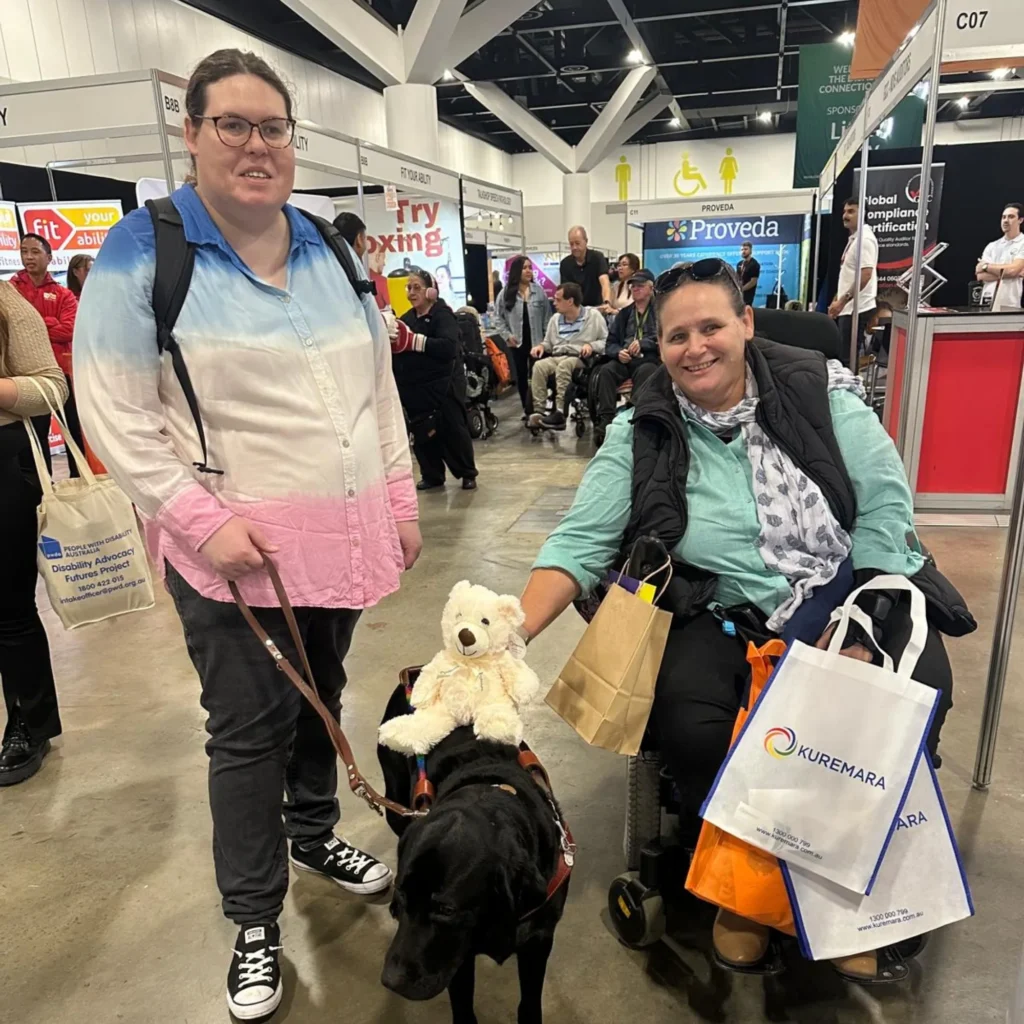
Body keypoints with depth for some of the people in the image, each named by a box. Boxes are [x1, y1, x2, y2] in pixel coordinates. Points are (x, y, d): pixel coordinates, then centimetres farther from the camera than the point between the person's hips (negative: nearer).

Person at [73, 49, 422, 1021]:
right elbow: (114, 415, -10)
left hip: (341, 536, 5)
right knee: (250, 732, 4)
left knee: (321, 700, 19)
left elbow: (381, 389, 13)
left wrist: (401, 501, 10)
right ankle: (254, 919, 24)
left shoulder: (331, 254, 10)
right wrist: (203, 520, -17)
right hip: (233, 552, -5)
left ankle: (314, 834, 43)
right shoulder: (143, 254, -6)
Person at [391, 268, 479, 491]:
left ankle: (468, 474, 17)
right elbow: (399, 351, 10)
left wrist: (414, 341, -29)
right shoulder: (407, 318, 11)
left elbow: (448, 347, -27)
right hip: (415, 388, 6)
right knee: (422, 433, 8)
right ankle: (432, 475, 21)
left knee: (453, 431, 2)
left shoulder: (443, 314, -9)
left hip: (443, 385, -6)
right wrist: (392, 340, -11)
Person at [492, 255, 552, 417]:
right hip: (517, 342, 1)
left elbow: (547, 316, 3)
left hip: (537, 341, -1)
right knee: (521, 375, 10)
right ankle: (526, 408, 22)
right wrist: (507, 335, -6)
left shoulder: (539, 291, 0)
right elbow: (498, 317, 3)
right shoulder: (506, 293, -1)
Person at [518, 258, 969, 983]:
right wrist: (517, 629, -25)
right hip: (730, 618, 0)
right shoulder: (643, 434, -3)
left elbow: (886, 505, -4)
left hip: (856, 597, 1)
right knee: (687, 721, -26)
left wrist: (853, 631, -11)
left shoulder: (820, 390, -4)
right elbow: (582, 540, -9)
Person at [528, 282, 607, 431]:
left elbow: (607, 341, 2)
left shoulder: (593, 315, 5)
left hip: (581, 359, -4)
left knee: (564, 365, -39)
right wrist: (541, 345, 4)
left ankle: (559, 412, -41)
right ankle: (538, 412, -35)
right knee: (539, 365, -29)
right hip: (556, 357, 5)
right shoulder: (555, 318, 21)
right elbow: (549, 342, 26)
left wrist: (592, 346, -16)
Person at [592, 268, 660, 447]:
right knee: (606, 370, -28)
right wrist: (619, 352, -5)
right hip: (625, 360, 3)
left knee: (643, 372, -37)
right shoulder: (624, 314, 23)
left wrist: (642, 343, -19)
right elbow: (610, 343, 18)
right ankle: (605, 419, -39)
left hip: (650, 360, -3)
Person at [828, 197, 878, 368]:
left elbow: (865, 276, -22)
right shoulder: (853, 239, 16)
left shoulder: (865, 239, -13)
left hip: (856, 309, -10)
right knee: (843, 354, 11)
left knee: (848, 357, -8)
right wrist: (836, 301, 19)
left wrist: (841, 302, -22)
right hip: (848, 308, 10)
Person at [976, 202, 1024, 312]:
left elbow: (1013, 270, -13)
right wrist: (1006, 272, -8)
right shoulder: (991, 246, 15)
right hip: (987, 303, 4)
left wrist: (986, 266, -1)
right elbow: (980, 276, 3)